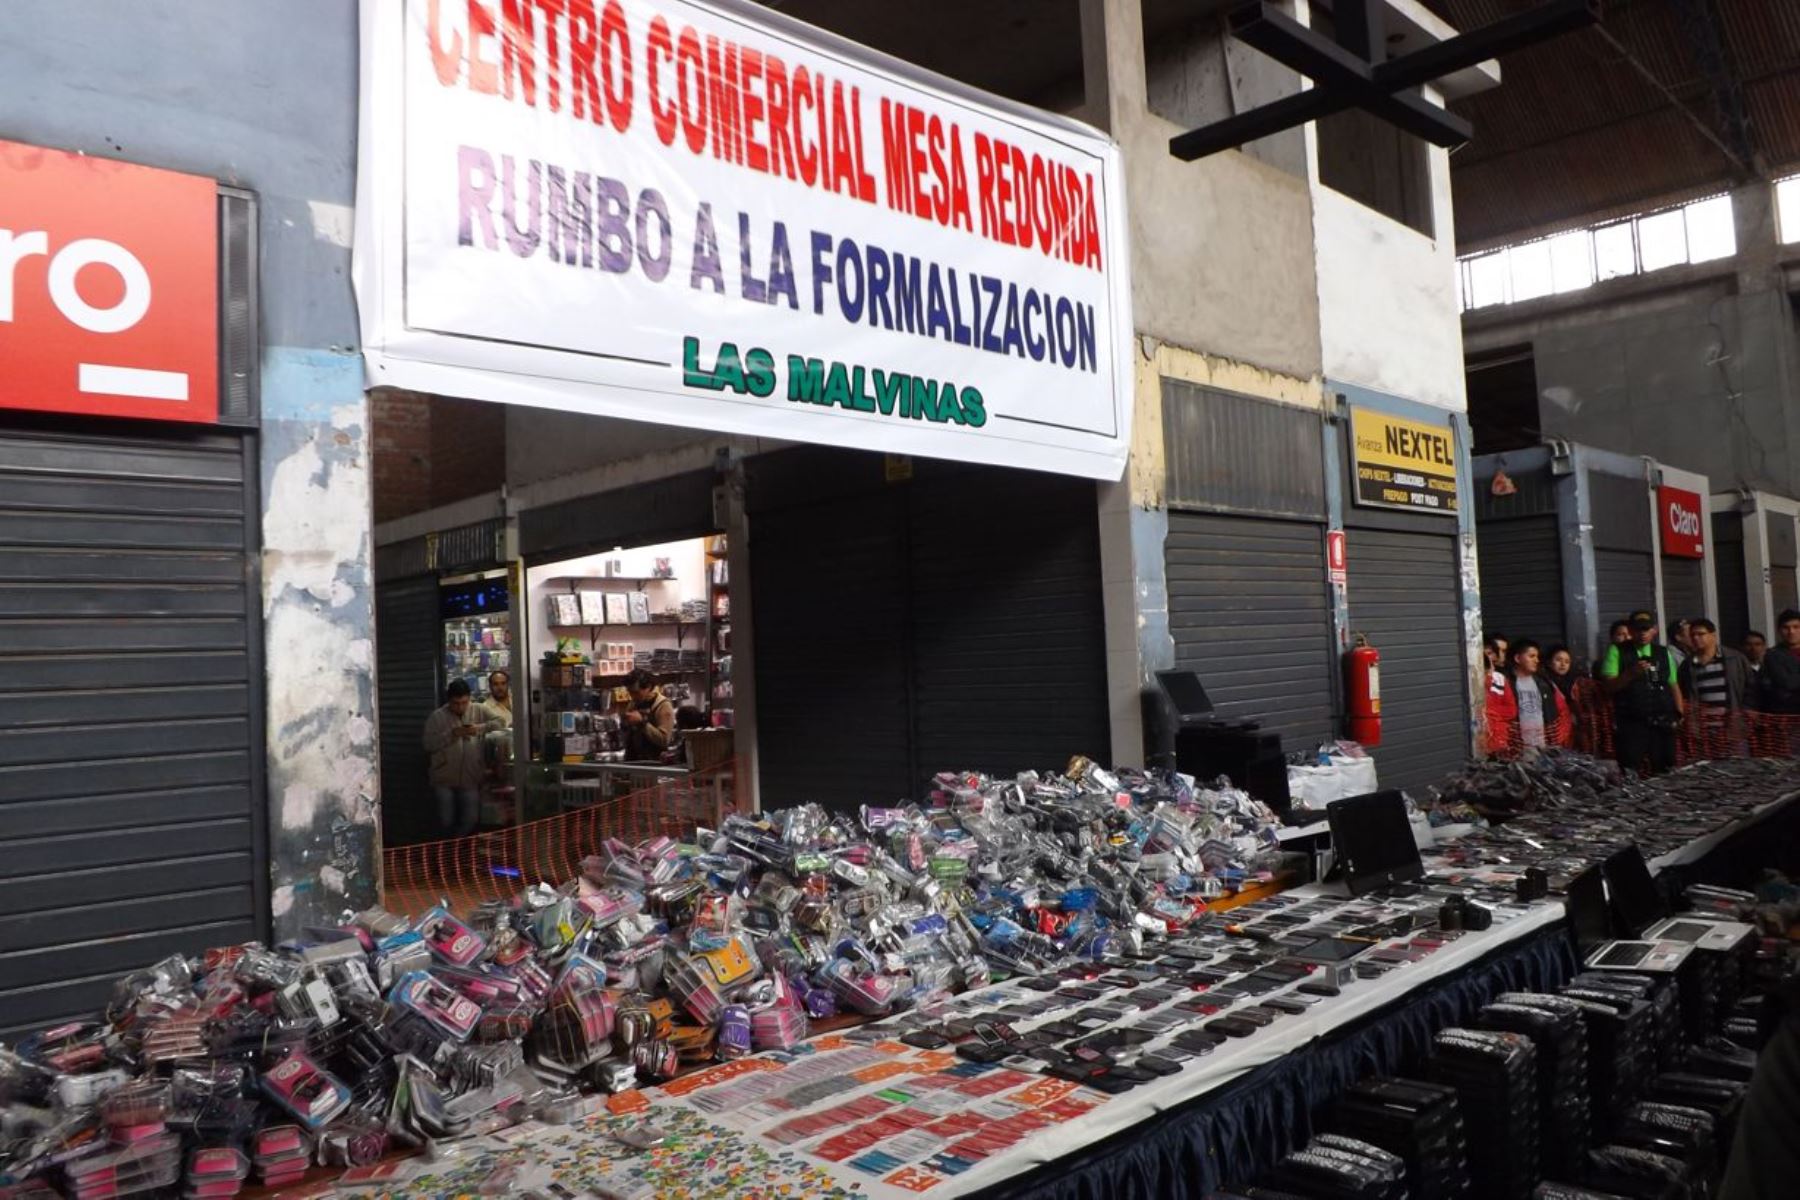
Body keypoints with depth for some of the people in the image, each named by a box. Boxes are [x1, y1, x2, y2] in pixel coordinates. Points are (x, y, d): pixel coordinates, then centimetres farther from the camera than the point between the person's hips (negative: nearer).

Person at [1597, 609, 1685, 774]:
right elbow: (1608, 686, -6)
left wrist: (1679, 714, 6)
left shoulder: (1664, 653, 13)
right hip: (1630, 724, -4)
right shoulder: (1617, 651, 1)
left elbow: (1674, 685, 16)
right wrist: (1631, 674, -20)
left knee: (1664, 773, 7)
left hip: (1662, 723, 4)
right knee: (1631, 775, -7)